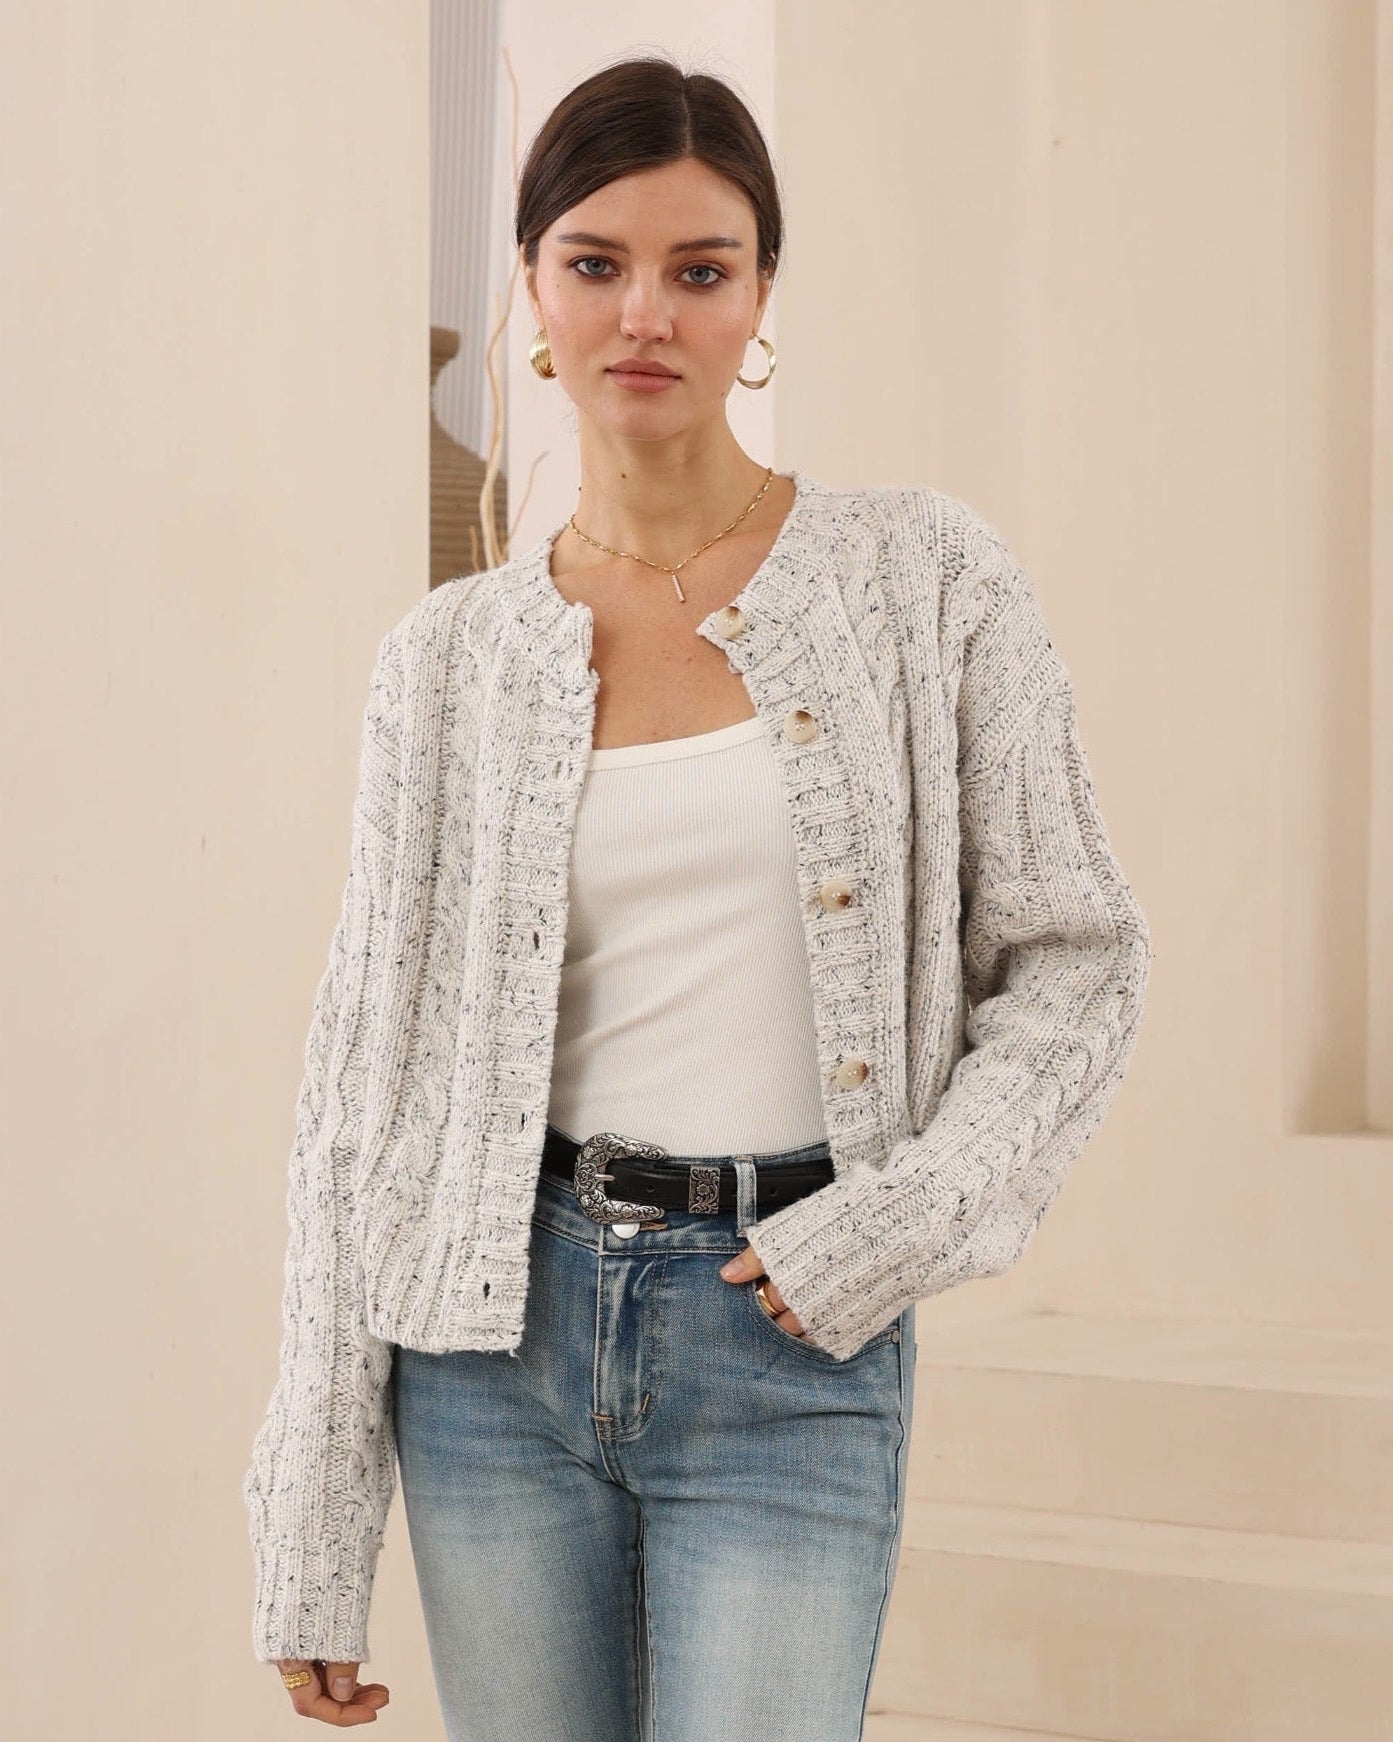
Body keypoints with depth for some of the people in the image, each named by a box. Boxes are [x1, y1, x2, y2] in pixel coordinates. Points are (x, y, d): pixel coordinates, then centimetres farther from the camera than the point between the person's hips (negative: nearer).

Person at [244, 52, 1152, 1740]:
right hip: (501, 1331, 2)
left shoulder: (926, 577, 0)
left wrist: (910, 1218, -12)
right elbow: (371, 1072, 4)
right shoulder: (449, 658, 4)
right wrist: (312, 1545, 2)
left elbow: (1076, 962, 4)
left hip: (794, 1346, -2)